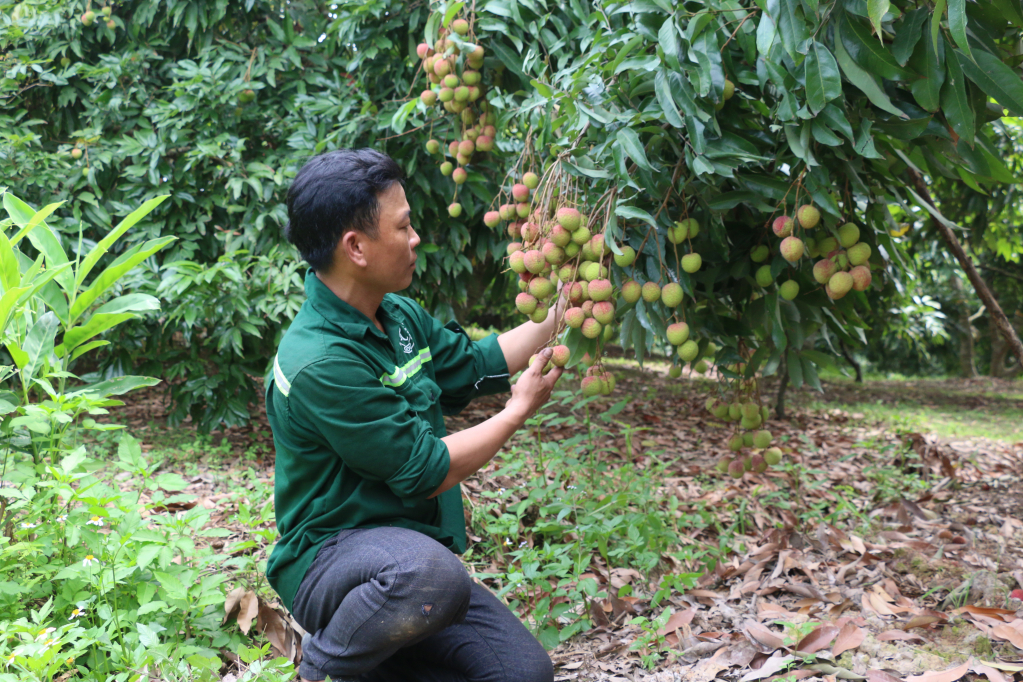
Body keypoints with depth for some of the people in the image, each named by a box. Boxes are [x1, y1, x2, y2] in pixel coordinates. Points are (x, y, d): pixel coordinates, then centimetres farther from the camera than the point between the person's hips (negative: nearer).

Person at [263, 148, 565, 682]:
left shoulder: (399, 316, 4)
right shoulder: (321, 363, -24)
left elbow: (475, 364, 19)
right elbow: (426, 472, -20)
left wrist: (562, 311, 14)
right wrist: (520, 410, -6)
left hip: (411, 552, 8)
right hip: (330, 556, -8)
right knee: (431, 576, -40)